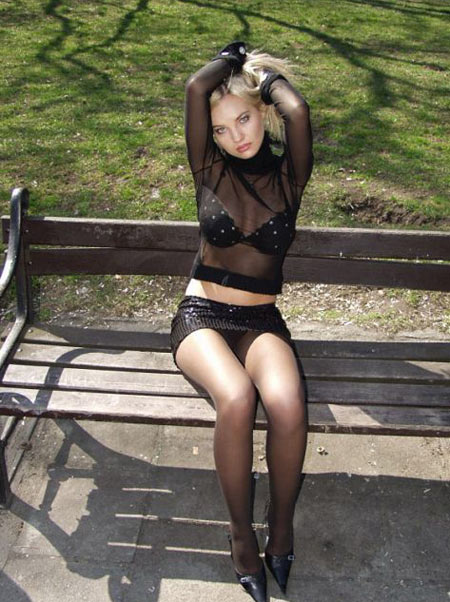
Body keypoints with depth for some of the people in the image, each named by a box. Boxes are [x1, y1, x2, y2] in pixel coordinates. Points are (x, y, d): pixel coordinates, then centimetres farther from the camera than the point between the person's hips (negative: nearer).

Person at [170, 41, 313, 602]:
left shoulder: (288, 176, 5)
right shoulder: (210, 171, 5)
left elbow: (296, 111, -15)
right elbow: (196, 87, -8)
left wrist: (265, 70, 5)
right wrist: (233, 55, 11)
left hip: (261, 322, 1)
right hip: (201, 317, 0)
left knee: (287, 406, -32)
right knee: (236, 400, -34)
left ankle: (282, 523, -4)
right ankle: (241, 532, -9)